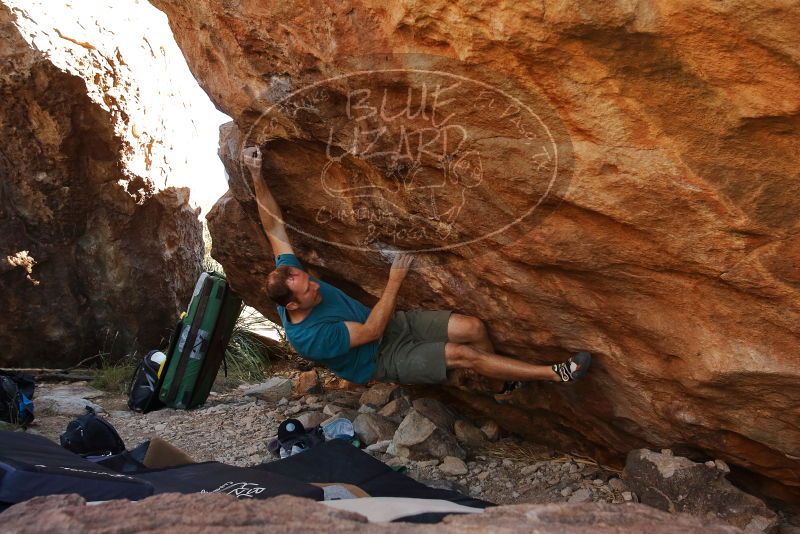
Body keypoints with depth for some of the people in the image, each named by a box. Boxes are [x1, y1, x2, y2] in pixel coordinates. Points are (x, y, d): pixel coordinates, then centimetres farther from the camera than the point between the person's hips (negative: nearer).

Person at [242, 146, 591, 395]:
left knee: (472, 327, -12)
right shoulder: (309, 337, -31)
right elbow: (371, 332, -24)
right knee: (464, 354, -21)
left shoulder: (289, 277, -13)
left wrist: (257, 178, -18)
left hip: (392, 324, 6)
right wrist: (395, 281, -20)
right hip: (383, 358, -6)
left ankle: (506, 383, 13)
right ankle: (556, 374, -12)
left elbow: (274, 226, -9)